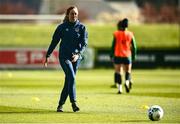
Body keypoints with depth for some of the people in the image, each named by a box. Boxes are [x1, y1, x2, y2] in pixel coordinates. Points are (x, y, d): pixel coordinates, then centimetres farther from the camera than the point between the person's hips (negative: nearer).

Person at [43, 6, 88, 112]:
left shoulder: (81, 27, 4)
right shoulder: (62, 27, 3)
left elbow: (84, 43, -4)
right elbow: (54, 42, 7)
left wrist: (78, 54, -20)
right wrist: (48, 56, 2)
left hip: (76, 57, 2)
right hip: (64, 56, -2)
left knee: (69, 81, 4)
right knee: (71, 77, -21)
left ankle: (60, 105, 14)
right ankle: (73, 102, -25)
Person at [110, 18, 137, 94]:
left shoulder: (116, 34, -2)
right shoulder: (130, 34, 2)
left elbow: (113, 46, -3)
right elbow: (134, 46, 3)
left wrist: (111, 55, 4)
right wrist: (133, 56, 12)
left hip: (117, 56, -1)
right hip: (127, 56, 1)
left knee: (118, 72, 6)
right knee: (128, 71, 13)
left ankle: (120, 88, -2)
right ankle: (127, 82, -15)